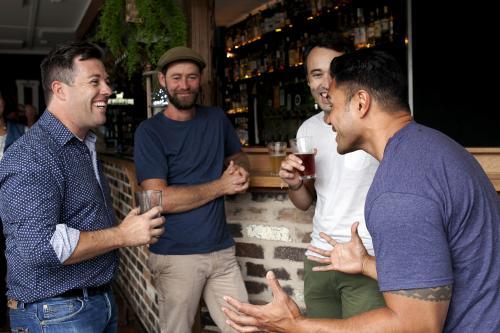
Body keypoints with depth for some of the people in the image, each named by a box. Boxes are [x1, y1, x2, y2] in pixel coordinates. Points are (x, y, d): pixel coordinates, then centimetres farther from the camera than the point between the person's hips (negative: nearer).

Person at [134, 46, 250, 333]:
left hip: (223, 250, 4)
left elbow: (238, 155, 23)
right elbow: (159, 199, -17)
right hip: (176, 256, -4)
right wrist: (220, 186, -12)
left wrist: (241, 169, -2)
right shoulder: (150, 131, -8)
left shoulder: (217, 119, 7)